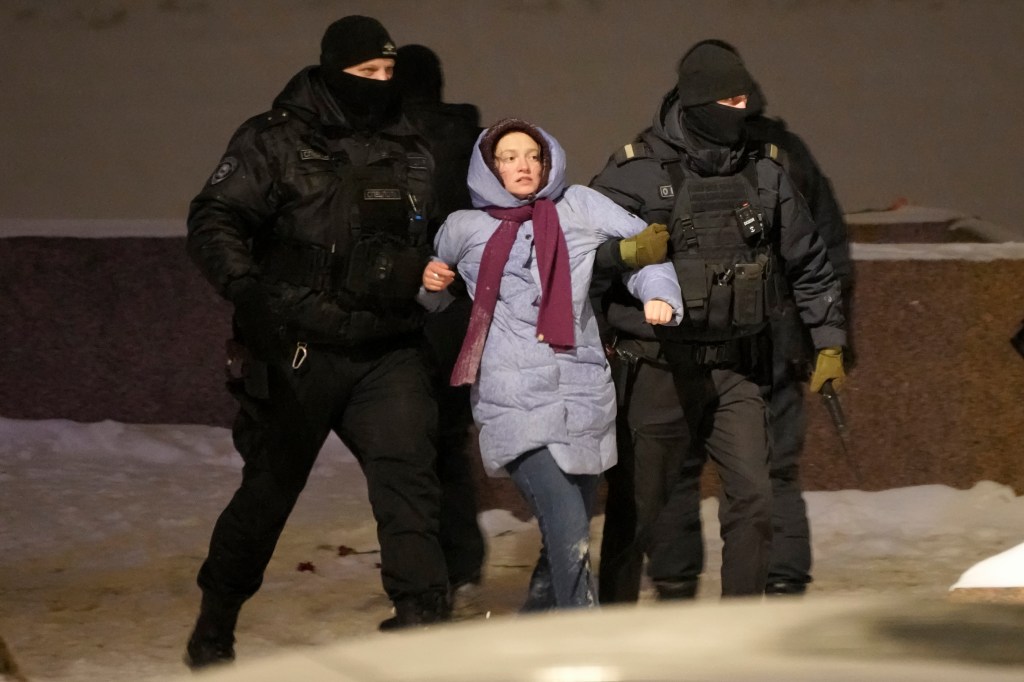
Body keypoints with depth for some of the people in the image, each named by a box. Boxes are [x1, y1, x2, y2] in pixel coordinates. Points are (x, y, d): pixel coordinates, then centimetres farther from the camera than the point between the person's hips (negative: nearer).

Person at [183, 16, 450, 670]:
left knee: (408, 472, -13)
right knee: (269, 487, 6)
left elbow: (430, 241, 29)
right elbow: (214, 222, -11)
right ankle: (215, 622, 25)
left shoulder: (410, 151, 12)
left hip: (387, 352, 4)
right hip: (297, 351, -4)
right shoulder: (275, 142, -4)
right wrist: (249, 289, -26)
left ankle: (422, 612, -11)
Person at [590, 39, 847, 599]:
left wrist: (829, 342, 17)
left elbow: (808, 265, 19)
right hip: (658, 370, -3)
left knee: (752, 498, -9)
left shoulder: (764, 176, 7)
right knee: (640, 506, 4)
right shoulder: (637, 173, -6)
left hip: (735, 369, 3)